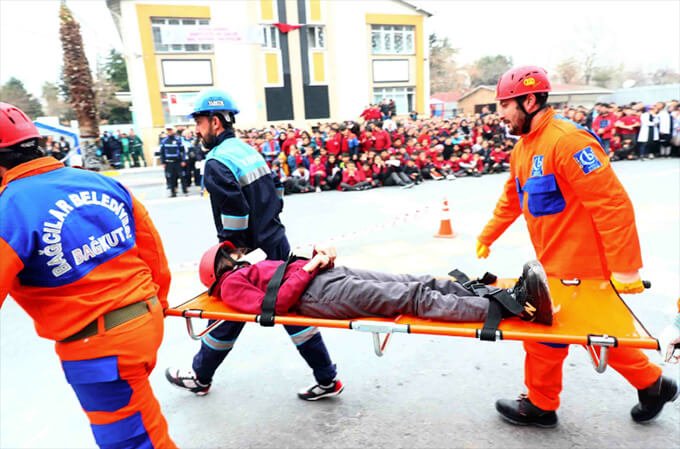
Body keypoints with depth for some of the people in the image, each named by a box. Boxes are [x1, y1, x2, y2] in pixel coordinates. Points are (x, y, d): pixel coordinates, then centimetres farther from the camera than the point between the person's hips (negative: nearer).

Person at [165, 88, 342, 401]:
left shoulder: (216, 162, -15)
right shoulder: (249, 150, 11)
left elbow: (235, 214, -23)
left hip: (251, 254, -7)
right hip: (277, 244, 8)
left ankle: (200, 377, 36)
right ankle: (326, 379, 19)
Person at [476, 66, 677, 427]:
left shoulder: (567, 140, -21)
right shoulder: (524, 147, 8)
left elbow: (613, 204, -23)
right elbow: (511, 199, 20)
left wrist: (624, 269, -22)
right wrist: (486, 236, 23)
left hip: (578, 268, -8)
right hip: (555, 264, 8)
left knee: (544, 332, 6)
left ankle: (540, 405, 28)